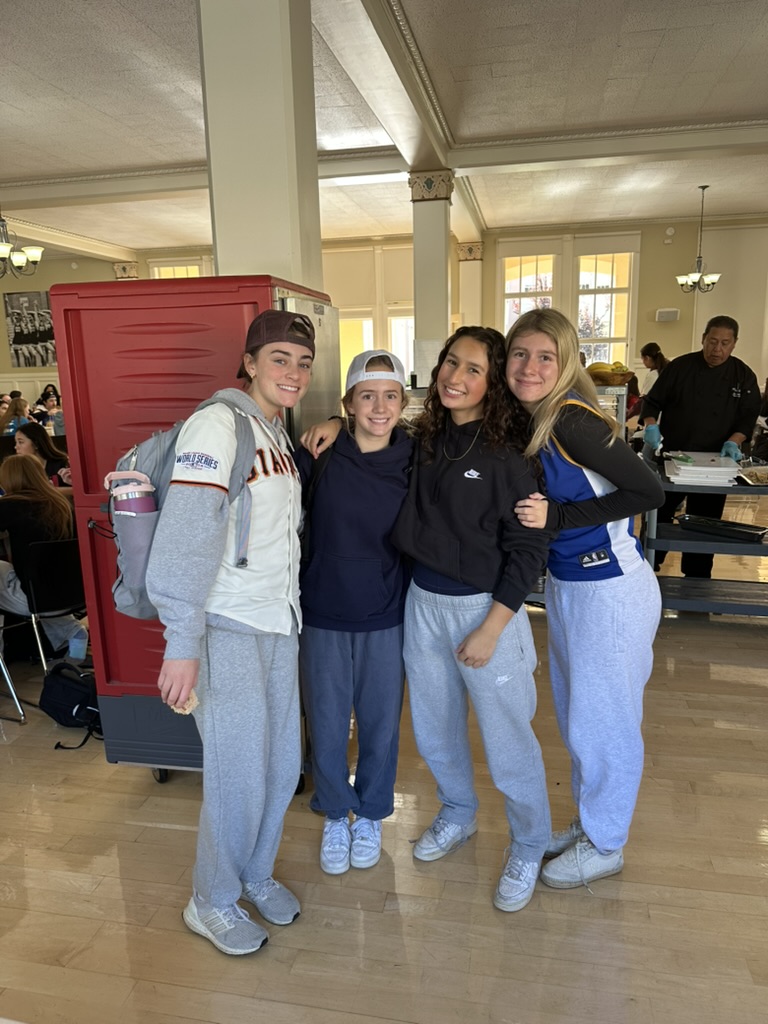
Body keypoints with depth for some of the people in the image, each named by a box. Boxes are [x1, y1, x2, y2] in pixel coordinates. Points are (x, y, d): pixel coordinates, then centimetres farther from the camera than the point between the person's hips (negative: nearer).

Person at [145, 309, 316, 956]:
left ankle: (255, 873, 41)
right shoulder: (219, 424, -14)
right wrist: (182, 644, -25)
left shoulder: (280, 435, 14)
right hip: (228, 628, -8)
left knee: (282, 764, 16)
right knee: (239, 774, 2)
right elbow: (188, 532, -23)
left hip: (279, 623, 8)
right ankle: (212, 903, 29)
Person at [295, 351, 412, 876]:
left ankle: (370, 814, 42)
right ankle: (335, 815, 40)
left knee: (381, 725, 15)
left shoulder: (413, 463, -7)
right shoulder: (318, 456, -11)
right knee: (327, 725, 14)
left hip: (385, 620, 1)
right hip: (323, 616, 0)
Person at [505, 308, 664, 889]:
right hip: (564, 585, 9)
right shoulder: (524, 421, 2)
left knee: (602, 722, 8)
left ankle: (605, 846, 31)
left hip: (611, 591, -9)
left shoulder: (573, 420, -22)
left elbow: (649, 492, -22)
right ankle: (590, 822, 43)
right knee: (573, 714, 21)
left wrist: (558, 516, -23)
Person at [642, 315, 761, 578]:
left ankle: (697, 580, 22)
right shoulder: (680, 366, -3)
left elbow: (748, 417, 1)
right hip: (672, 457, -1)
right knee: (658, 514, 7)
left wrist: (734, 441, -17)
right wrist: (651, 425, -19)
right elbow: (653, 401, -1)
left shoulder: (744, 375, 1)